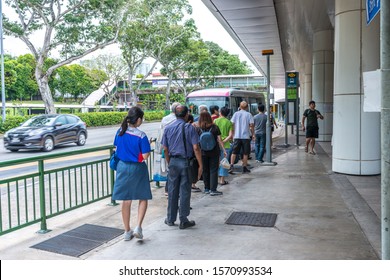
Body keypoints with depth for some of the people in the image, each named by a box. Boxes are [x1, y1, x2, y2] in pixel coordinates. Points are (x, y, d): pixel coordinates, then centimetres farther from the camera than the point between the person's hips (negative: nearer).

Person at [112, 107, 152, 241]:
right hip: (137, 169, -4)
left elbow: (116, 148, 9)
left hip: (123, 167, 4)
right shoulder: (141, 136, -17)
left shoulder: (120, 132, -2)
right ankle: (138, 227, -1)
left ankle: (127, 231, 22)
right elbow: (145, 156, -16)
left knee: (126, 201, 12)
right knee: (143, 199, 13)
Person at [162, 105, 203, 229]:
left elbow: (165, 149, 8)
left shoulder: (168, 128, 5)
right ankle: (183, 221, 10)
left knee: (172, 191, 12)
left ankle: (171, 219, 22)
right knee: (184, 191, 3)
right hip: (186, 162, -3)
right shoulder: (189, 128, -7)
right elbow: (195, 148, -12)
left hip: (173, 162, 4)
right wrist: (200, 165, -8)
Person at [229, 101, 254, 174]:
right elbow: (251, 125, -5)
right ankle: (244, 167, 11)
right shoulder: (249, 114, 0)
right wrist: (253, 134, 5)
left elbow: (232, 124, 2)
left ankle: (231, 165, -6)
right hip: (246, 136, -1)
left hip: (237, 136, 2)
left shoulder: (236, 114, 5)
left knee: (234, 152, 7)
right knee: (245, 153, 8)